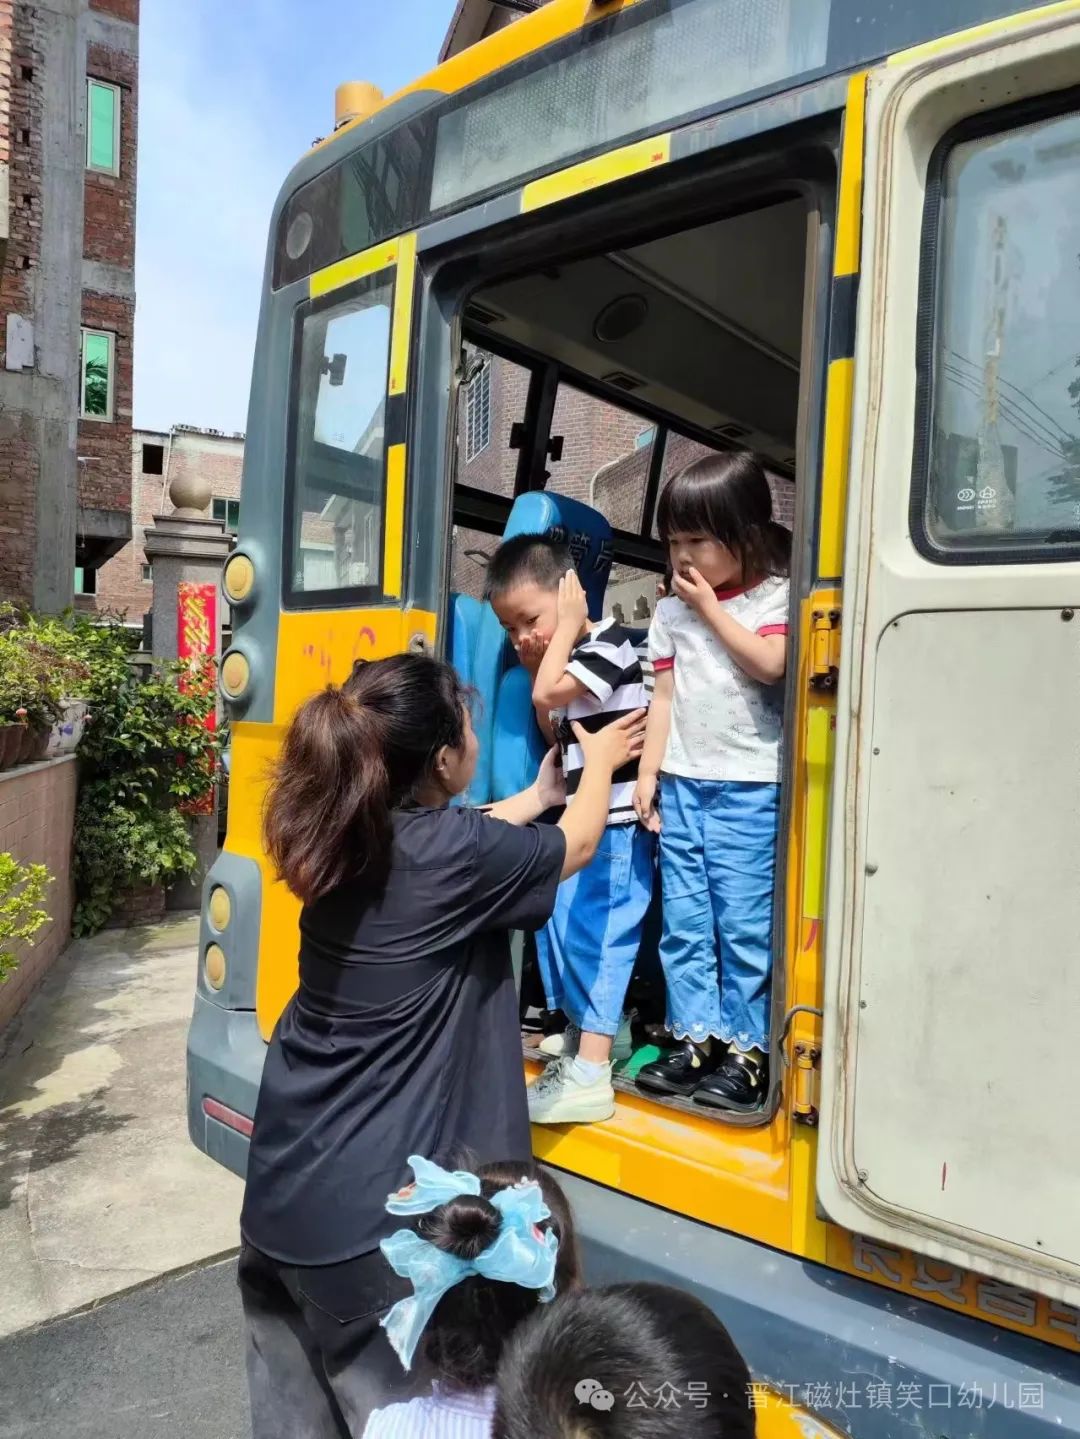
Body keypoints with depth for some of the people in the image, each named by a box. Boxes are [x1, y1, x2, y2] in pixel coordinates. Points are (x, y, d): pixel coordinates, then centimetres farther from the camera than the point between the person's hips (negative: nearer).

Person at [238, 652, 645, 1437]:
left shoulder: (345, 838, -1)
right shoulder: (455, 853, -21)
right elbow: (576, 846, 0)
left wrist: (538, 795, 31)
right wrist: (600, 763, 18)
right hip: (368, 1210, -7)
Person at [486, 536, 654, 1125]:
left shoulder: (609, 645, -13)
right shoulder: (567, 662, 16)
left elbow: (546, 694, -26)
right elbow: (560, 736, 17)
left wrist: (568, 626, -11)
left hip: (619, 825, -10)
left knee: (594, 933, -11)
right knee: (556, 918, 16)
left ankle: (590, 1076, -8)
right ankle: (602, 1027, 31)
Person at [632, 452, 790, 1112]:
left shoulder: (776, 597, -2)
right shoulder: (671, 611, 11)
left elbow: (770, 663, -19)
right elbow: (666, 697, 11)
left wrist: (711, 607, -11)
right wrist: (648, 772, 6)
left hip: (749, 788, -5)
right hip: (681, 782, 5)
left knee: (745, 923, 0)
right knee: (684, 921, 8)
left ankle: (748, 1051, 12)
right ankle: (698, 1038, 19)